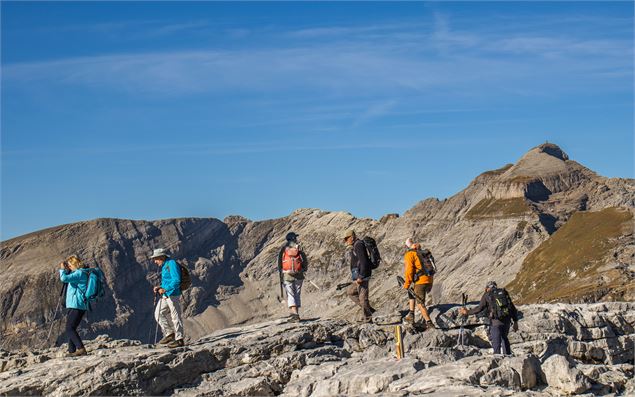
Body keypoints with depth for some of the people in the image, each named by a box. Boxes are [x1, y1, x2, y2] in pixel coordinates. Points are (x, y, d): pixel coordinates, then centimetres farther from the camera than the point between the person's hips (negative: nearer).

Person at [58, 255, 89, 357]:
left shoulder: (79, 273, -12)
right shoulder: (77, 273, 19)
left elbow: (64, 278, -23)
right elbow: (66, 280, 32)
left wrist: (62, 269, -6)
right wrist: (65, 270, 17)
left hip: (76, 306, -10)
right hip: (73, 305, 10)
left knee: (70, 328, -14)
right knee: (71, 329, 12)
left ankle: (81, 349, -20)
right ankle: (72, 351, 13)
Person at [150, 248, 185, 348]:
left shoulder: (172, 264, -13)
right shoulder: (164, 266, 18)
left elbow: (176, 281, -21)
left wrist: (165, 289, -23)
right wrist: (160, 287, 10)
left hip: (172, 294, -10)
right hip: (165, 295, 10)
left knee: (175, 316, -5)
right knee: (158, 314, 12)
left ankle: (179, 339, 0)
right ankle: (169, 334, 20)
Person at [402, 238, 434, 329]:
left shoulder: (409, 254, -2)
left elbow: (409, 270, -11)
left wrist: (406, 284, -5)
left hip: (420, 281, -8)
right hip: (429, 280, 8)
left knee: (420, 304, -5)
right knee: (412, 293, 26)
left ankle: (429, 323, -12)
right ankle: (411, 316, 22)